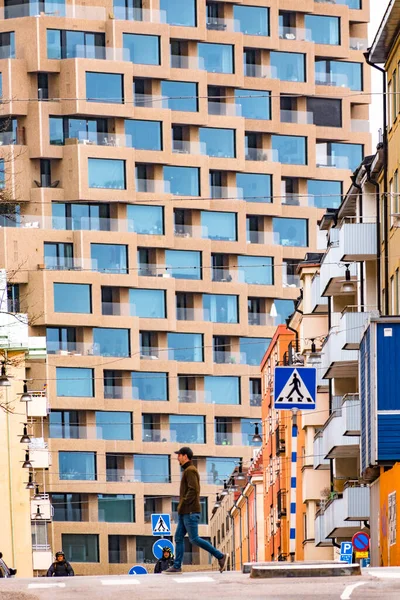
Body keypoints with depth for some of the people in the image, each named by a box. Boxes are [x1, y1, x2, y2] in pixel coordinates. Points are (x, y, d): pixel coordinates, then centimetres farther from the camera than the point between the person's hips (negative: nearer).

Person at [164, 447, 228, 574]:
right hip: (184, 513, 10)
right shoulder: (188, 470, 20)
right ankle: (177, 566, 3)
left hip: (190, 512, -10)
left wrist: (182, 505, -18)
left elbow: (193, 490, -22)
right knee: (178, 538, 5)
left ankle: (220, 556, -6)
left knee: (194, 539, -9)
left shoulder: (190, 470, -11)